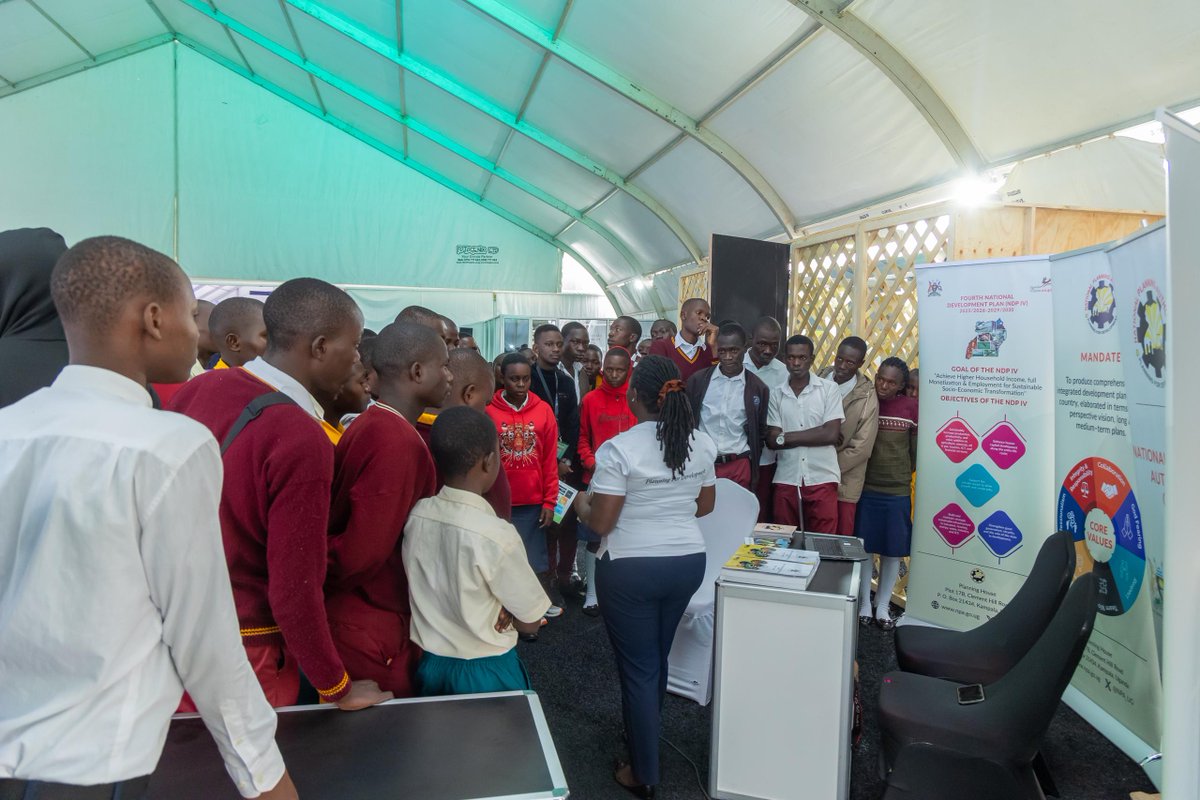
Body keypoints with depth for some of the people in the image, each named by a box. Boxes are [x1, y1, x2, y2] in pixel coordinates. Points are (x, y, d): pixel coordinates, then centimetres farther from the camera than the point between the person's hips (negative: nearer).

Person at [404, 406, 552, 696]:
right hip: (485, 672, -5)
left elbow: (429, 593, 4)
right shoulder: (497, 535, -26)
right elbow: (530, 623, -13)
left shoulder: (415, 515, -11)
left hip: (429, 663, 5)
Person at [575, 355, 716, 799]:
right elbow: (704, 506, 9)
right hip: (688, 562, 6)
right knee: (657, 656, 24)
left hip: (631, 569, -5)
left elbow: (600, 523, -16)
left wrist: (582, 505, 4)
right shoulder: (702, 443, -2)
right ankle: (644, 729, 46)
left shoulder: (618, 449, -19)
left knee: (637, 665, 9)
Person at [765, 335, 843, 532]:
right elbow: (772, 441, -2)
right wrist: (815, 435, -9)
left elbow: (831, 434, -9)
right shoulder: (776, 394, 5)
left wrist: (786, 437, -7)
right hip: (786, 481, 2)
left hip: (822, 480, -2)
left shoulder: (829, 389, 0)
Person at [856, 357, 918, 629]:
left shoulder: (911, 406, -4)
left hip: (897, 491, 1)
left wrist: (907, 473, 9)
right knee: (863, 547, 8)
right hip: (865, 488, -1)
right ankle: (864, 604, 24)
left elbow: (916, 446, 5)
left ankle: (882, 606, 26)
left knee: (893, 550, 10)